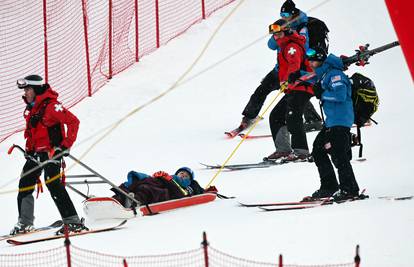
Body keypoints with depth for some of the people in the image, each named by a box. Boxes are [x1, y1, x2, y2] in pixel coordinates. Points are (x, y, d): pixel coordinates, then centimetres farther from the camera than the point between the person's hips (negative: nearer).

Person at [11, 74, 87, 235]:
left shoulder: (51, 106, -15)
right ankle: (24, 223, 21)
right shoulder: (32, 108, 14)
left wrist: (66, 145, -20)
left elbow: (73, 122, -19)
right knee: (25, 185, 9)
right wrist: (29, 149, 20)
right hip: (37, 153, 9)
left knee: (53, 183, -21)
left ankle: (73, 221, -18)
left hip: (52, 151, -9)